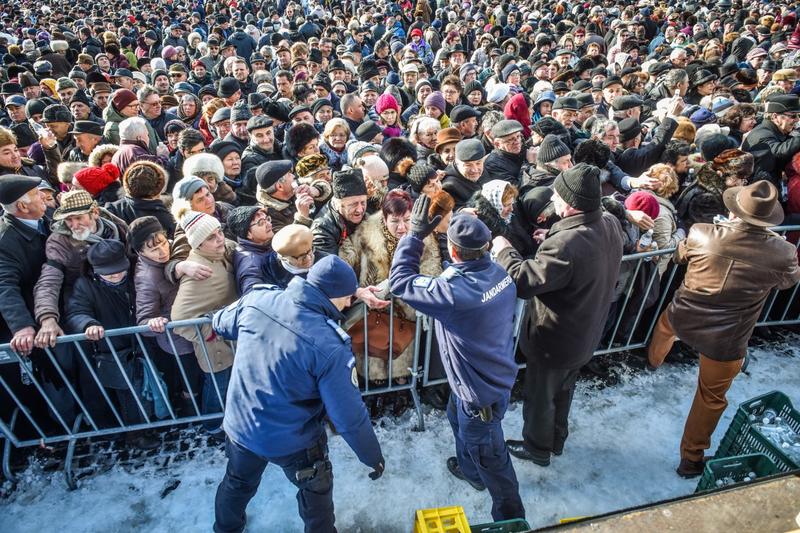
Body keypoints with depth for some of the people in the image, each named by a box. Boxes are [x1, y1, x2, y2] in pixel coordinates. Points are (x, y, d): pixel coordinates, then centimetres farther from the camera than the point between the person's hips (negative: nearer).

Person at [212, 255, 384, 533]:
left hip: (239, 427, 5)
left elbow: (221, 323, 5)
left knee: (237, 482, 34)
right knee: (316, 491, 26)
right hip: (293, 443, -5)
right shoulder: (329, 345, -31)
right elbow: (349, 416, -24)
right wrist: (373, 456, -8)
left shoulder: (256, 299, -17)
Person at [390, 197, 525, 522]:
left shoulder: (453, 291, -36)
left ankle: (510, 516, 41)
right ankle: (470, 470, 61)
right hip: (497, 375, 9)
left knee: (489, 455, 16)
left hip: (482, 392, -8)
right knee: (457, 418, 34)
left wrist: (415, 234, -21)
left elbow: (400, 282, -24)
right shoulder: (500, 273, -13)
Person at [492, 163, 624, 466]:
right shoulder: (611, 225, -10)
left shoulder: (565, 244, -39)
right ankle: (557, 440, 54)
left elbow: (523, 281, -32)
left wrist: (503, 251, -16)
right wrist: (551, 238, -4)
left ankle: (537, 449, 44)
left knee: (540, 397, 19)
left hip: (554, 341, -8)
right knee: (563, 389, 30)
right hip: (586, 335, 8)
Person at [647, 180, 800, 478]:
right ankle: (691, 458, 33)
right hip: (725, 342, -1)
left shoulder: (700, 233, -18)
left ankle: (653, 360, 70)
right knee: (711, 398, 18)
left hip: (682, 321, 2)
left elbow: (679, 257, 6)